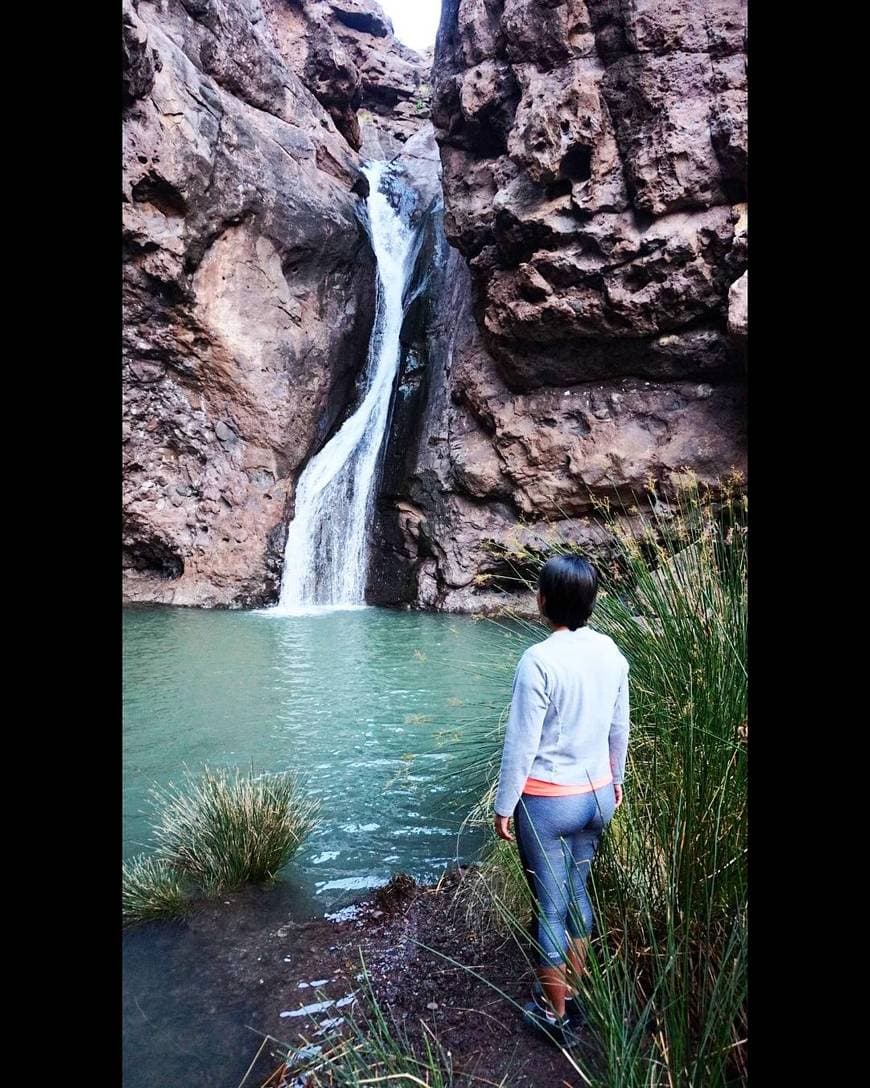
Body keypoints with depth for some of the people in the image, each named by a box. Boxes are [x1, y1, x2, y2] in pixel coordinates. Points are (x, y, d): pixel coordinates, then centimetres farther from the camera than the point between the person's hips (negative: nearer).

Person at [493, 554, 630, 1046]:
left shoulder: (539, 660, -24)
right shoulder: (611, 652, -4)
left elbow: (521, 744, -18)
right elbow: (620, 729, 7)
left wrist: (504, 806, -6)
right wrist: (615, 781, 21)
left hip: (547, 802, -6)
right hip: (597, 794, 6)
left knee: (550, 907, 11)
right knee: (578, 893, 22)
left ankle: (556, 1015, 30)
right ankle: (575, 996, 40)